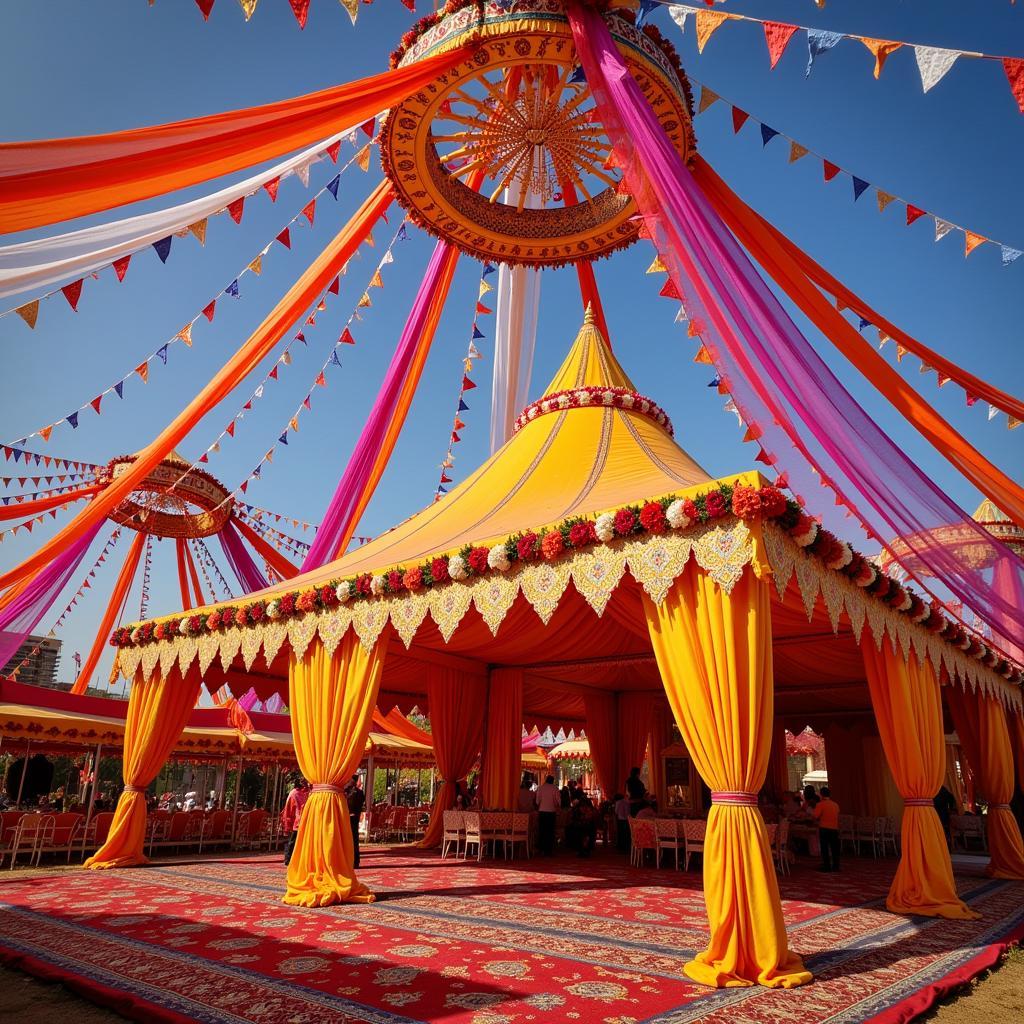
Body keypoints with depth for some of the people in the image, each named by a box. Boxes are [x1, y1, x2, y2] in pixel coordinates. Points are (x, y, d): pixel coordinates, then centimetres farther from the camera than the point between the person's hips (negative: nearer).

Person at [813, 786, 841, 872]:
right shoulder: (836, 805, 8)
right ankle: (835, 866, 15)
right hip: (834, 828, 5)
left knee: (825, 848, 2)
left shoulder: (820, 804, -10)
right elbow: (838, 817, 14)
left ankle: (826, 866, 3)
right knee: (834, 847, 11)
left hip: (824, 828, -5)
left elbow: (815, 817, -14)